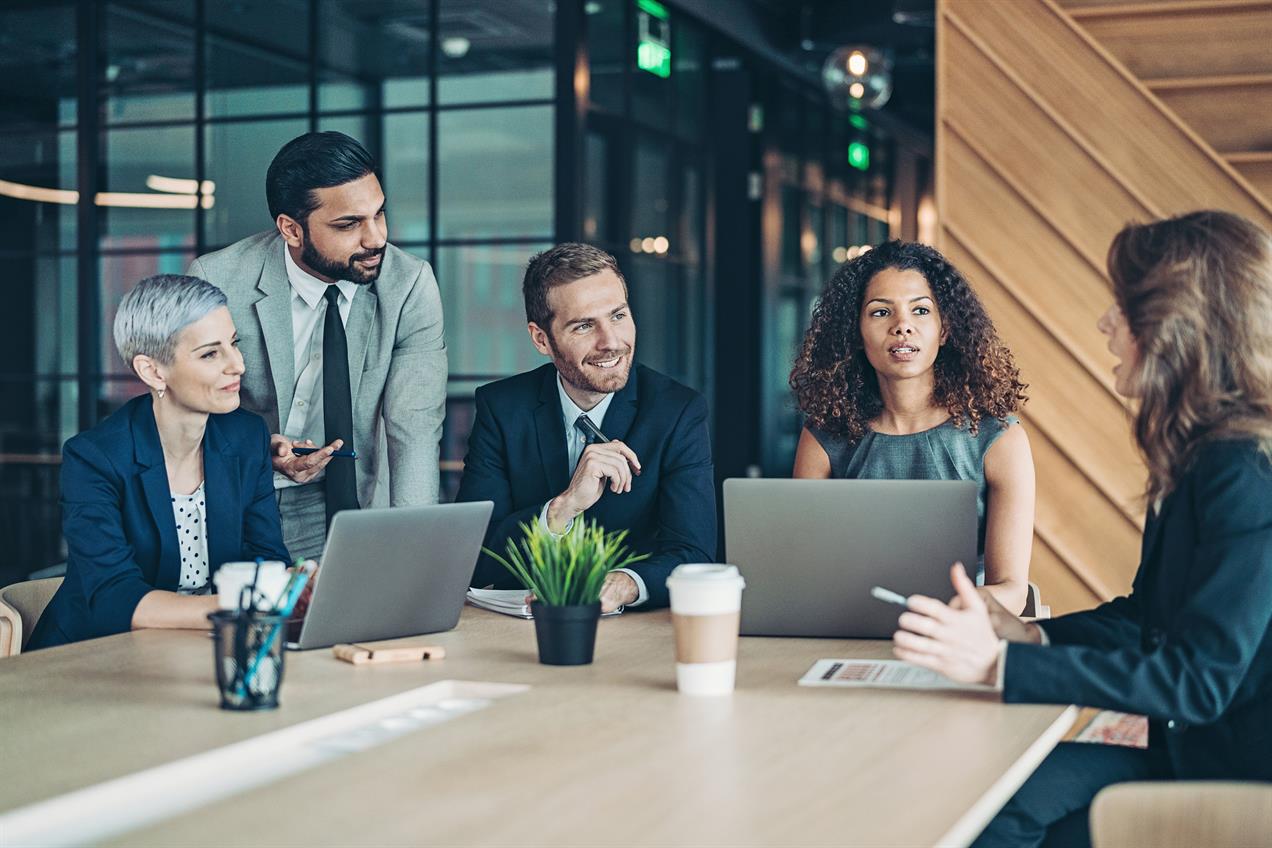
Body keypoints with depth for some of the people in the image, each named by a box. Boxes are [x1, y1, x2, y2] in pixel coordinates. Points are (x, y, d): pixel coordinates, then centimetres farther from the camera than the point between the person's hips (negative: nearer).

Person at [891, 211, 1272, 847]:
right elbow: (1144, 616, 17)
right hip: (1199, 753, 8)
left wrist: (1002, 664, -29)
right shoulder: (1197, 459, 10)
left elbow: (1197, 679, -25)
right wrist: (1028, 636, 0)